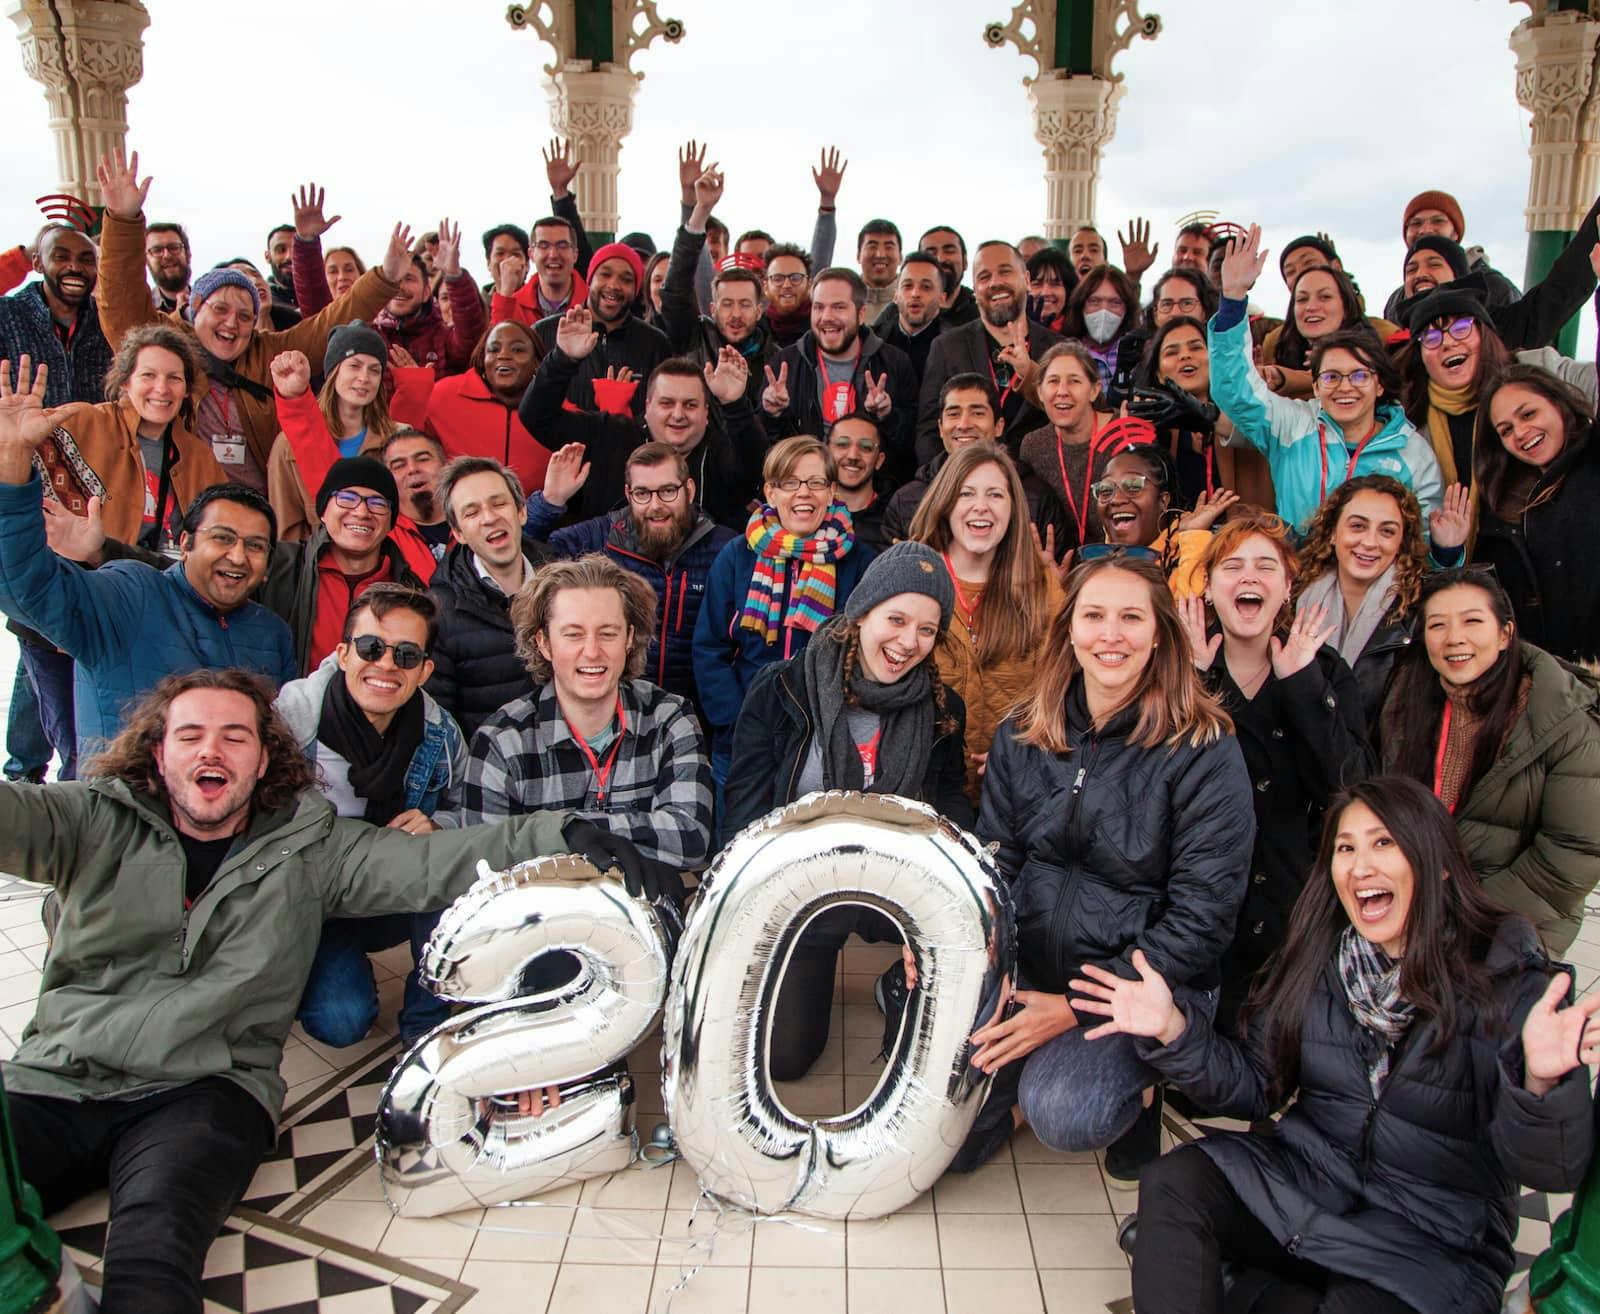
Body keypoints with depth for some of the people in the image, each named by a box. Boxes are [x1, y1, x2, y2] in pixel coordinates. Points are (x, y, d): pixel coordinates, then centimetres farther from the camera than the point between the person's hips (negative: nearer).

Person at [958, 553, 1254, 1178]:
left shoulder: (1205, 751, -11)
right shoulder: (1022, 734, 3)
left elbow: (1201, 918, -13)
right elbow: (992, 864, 7)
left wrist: (1078, 1007, -18)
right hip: (1023, 968, 3)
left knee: (1063, 1114, -30)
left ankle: (1132, 1089, 4)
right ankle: (1017, 1065, 15)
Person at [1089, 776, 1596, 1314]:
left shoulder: (1508, 981, -12)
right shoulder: (1314, 959, 0)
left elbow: (1547, 1169, -16)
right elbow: (1258, 1088, 4)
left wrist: (1541, 1082, -38)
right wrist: (1173, 1031, -13)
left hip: (1435, 1236, -3)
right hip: (1305, 1176, 3)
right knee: (1173, 1184, -20)